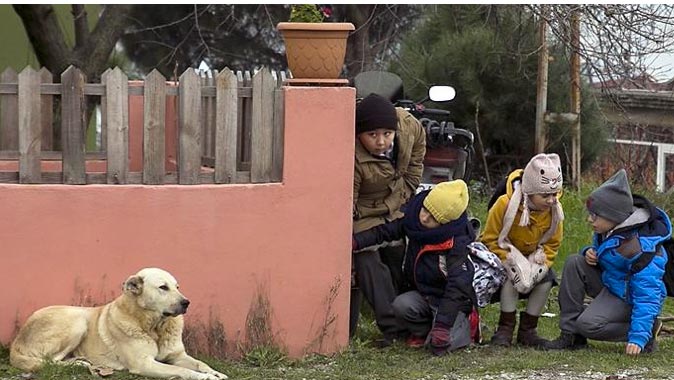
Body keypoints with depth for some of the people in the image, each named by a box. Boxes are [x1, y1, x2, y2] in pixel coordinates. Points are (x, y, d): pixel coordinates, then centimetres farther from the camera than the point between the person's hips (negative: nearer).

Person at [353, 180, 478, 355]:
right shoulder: (413, 221, -9)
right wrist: (355, 241, -20)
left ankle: (464, 324, 8)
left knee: (441, 344, -24)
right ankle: (422, 331, 4)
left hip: (455, 302, -5)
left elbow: (457, 287, -29)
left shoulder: (457, 243, -25)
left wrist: (442, 325, -35)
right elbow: (384, 232, -2)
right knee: (401, 305, -27)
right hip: (423, 295, 5)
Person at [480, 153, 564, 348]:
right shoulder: (505, 204, -28)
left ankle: (527, 330, -6)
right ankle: (505, 328, -21)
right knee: (512, 276, -33)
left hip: (531, 256, 4)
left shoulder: (555, 210, -14)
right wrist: (512, 262, -33)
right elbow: (490, 240, -21)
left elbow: (552, 244, -3)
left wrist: (539, 264, -23)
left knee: (546, 279, -21)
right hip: (503, 254, -4)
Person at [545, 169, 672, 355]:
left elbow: (646, 295, -31)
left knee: (588, 324, -26)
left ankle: (649, 330, -7)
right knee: (574, 263, -10)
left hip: (628, 296, -9)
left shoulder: (637, 247, -31)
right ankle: (570, 335, -7)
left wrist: (638, 338, -35)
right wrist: (590, 252, -8)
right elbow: (601, 250, 20)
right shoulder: (608, 229, -4)